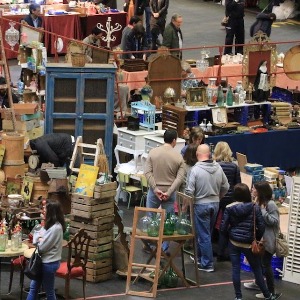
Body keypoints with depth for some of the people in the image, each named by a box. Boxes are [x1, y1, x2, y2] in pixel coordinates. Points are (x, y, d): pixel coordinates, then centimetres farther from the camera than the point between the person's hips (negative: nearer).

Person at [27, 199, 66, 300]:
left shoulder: (55, 228, -25)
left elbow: (42, 247, -22)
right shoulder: (50, 225, 7)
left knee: (49, 291, 5)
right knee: (33, 287, 16)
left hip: (49, 263, -10)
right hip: (44, 261, 10)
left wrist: (39, 239, -2)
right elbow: (36, 236, 10)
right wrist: (40, 238, -12)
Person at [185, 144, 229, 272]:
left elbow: (189, 191, -18)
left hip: (200, 205, -5)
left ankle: (207, 264, 5)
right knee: (207, 232, 20)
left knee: (203, 235, 2)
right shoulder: (218, 168, -3)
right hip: (215, 204, 5)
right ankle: (200, 257, 33)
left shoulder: (195, 170, -18)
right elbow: (225, 187, 6)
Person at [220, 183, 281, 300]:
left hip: (234, 242, 1)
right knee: (257, 270, 11)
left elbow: (223, 228, -5)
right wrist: (257, 239, 9)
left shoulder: (229, 208, -7)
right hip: (248, 244, -1)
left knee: (236, 269, 9)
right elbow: (261, 227, -8)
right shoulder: (255, 207, -9)